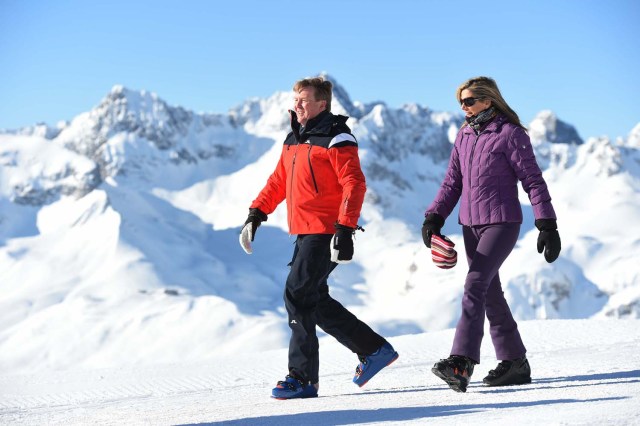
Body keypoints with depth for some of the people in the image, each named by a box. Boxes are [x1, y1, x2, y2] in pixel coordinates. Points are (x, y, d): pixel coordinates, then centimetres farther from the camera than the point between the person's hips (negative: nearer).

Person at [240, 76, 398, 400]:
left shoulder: (336, 139, -10)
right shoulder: (294, 140, 17)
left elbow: (354, 185, -16)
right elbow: (279, 180, 24)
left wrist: (345, 228, -24)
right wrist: (257, 211, 14)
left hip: (326, 233, -9)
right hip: (304, 233, 9)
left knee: (297, 295, -12)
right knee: (316, 302, 10)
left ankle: (303, 377, -5)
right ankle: (374, 349, 21)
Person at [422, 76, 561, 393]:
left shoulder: (510, 133, -7)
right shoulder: (464, 135, 12)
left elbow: (533, 180, -7)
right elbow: (452, 182, 14)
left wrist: (547, 225, -11)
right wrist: (434, 217, 1)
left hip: (502, 223, -7)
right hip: (471, 224, 7)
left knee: (475, 284, -20)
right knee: (490, 293, 8)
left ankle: (462, 361, -26)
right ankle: (514, 361, 16)